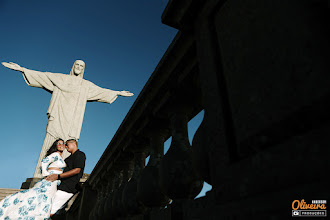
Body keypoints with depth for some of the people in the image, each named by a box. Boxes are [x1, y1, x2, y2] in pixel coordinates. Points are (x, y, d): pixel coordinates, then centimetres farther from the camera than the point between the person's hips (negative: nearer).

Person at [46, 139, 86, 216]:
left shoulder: (80, 154, -4)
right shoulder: (70, 157, 25)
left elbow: (77, 170, -15)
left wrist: (58, 176, -18)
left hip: (67, 188, -9)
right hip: (62, 186, 9)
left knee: (49, 212, -15)